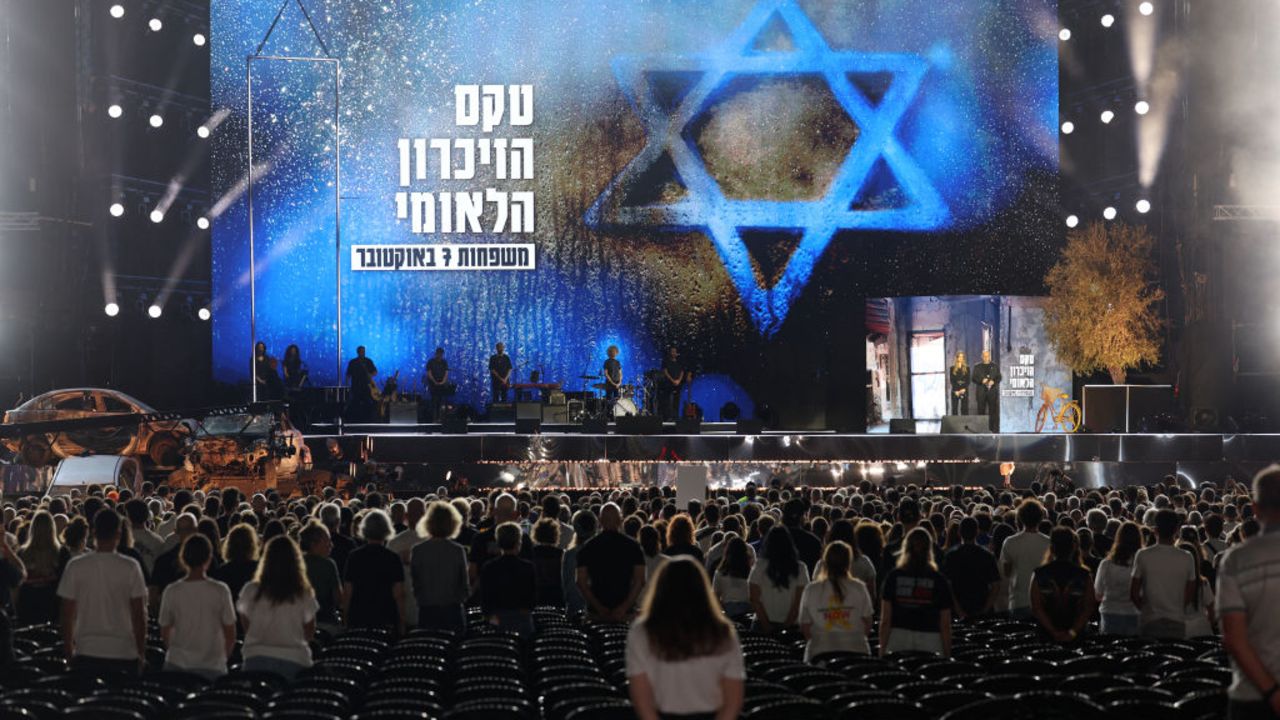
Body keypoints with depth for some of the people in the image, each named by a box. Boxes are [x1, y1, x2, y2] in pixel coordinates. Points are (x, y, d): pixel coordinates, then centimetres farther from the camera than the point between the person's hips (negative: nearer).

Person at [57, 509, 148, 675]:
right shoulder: (130, 567, -7)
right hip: (124, 653, -2)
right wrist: (141, 652, 7)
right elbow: (139, 614, -4)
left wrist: (68, 649, 14)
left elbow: (67, 614, 2)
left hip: (86, 654, 2)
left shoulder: (75, 567, -2)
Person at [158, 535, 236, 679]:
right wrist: (223, 655, 16)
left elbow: (165, 633, 5)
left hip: (177, 666, 2)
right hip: (211, 667, -2)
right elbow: (230, 634, -3)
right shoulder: (220, 591, -8)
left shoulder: (171, 592, -4)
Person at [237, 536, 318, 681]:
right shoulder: (304, 595, -1)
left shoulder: (251, 591, -1)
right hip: (294, 660, 0)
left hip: (258, 659, 0)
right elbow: (309, 634, 7)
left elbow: (245, 627, 11)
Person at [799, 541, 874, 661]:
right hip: (855, 650, 0)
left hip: (820, 651, 0)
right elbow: (867, 624, 5)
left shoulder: (811, 590, -2)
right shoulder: (859, 588, -1)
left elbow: (805, 627, 2)